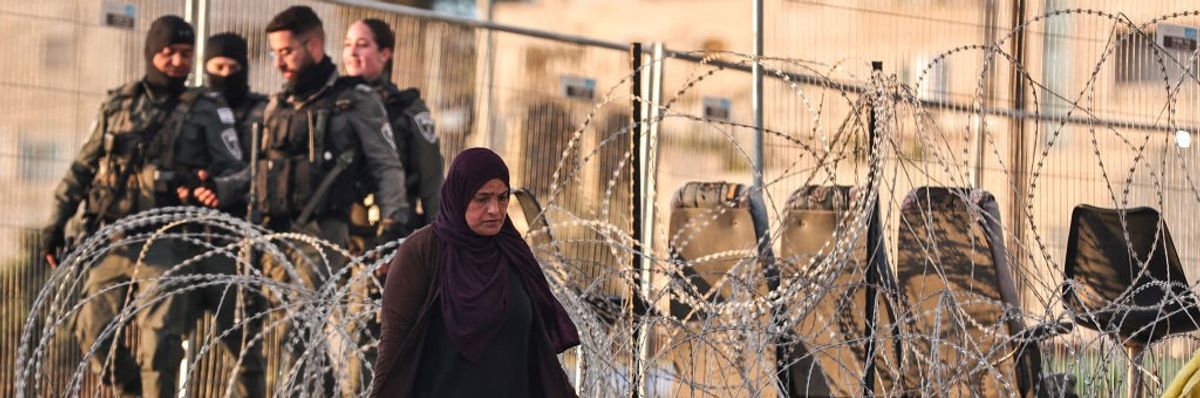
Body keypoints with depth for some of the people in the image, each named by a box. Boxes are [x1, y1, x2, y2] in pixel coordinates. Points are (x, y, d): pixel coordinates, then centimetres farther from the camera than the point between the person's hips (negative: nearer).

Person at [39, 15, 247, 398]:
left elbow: (237, 170, 0)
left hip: (163, 242, -4)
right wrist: (57, 220, 13)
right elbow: (82, 167, 18)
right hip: (110, 238, 4)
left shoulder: (207, 110, 2)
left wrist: (218, 189, -22)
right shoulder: (117, 104, 11)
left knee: (159, 338, -11)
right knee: (93, 332, 6)